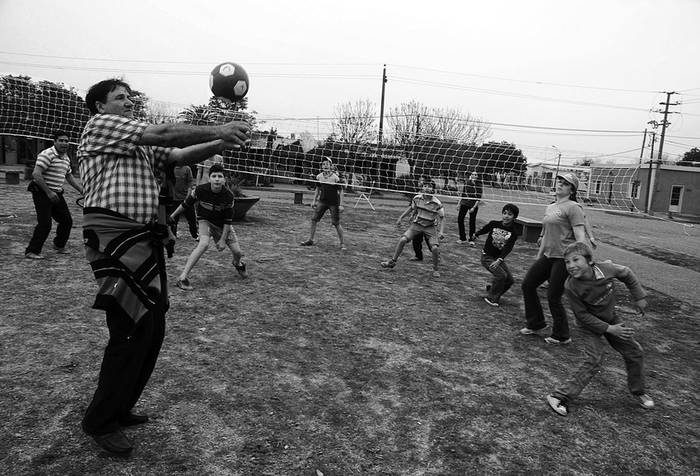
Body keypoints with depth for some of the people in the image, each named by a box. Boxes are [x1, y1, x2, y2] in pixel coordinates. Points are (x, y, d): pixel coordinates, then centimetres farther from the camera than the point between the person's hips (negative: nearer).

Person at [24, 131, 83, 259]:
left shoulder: (66, 158, 13)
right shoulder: (47, 154, -15)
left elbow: (69, 177, 25)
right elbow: (36, 174, -22)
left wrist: (82, 191, 16)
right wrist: (49, 192, -23)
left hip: (56, 194, 8)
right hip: (42, 193, -8)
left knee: (67, 221, 11)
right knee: (45, 224, -11)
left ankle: (59, 246, 32)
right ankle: (31, 252, 1)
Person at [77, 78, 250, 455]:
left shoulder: (140, 143, 24)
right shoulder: (100, 125, 1)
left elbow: (180, 154, 11)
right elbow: (165, 133, -8)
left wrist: (223, 142, -3)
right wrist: (218, 131, -6)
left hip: (144, 240, 8)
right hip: (115, 237, -8)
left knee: (152, 329, 9)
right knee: (130, 332, -7)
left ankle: (119, 408, 26)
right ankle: (99, 422, 11)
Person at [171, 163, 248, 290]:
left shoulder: (228, 196, -22)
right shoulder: (201, 190, -23)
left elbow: (228, 220, -14)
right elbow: (187, 203, -4)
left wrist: (222, 239, -14)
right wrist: (173, 215, 6)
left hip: (222, 225, 2)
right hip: (205, 220, -2)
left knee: (237, 252, -1)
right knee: (204, 243, -31)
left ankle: (237, 264, 40)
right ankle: (183, 277, -28)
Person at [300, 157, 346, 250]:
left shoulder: (335, 177, -14)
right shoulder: (319, 176, 0)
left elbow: (341, 191, -10)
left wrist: (341, 205, -15)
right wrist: (314, 200, 13)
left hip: (333, 203, -5)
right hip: (322, 201, 5)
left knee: (336, 223, -5)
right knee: (314, 219, 2)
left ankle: (342, 243, 7)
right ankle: (310, 240, 16)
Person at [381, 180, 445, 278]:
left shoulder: (437, 203, -16)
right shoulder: (417, 198, -8)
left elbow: (442, 218, -7)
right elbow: (411, 208, 12)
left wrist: (441, 232, -17)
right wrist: (400, 218, 11)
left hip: (430, 228, -2)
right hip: (416, 224, 2)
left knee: (435, 248, -18)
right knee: (402, 240, -16)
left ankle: (435, 269, 8)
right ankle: (392, 261, 2)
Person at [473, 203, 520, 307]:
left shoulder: (513, 232, -11)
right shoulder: (494, 224, -10)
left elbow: (508, 248, -22)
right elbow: (484, 230, 11)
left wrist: (499, 260, -37)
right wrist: (476, 235, 30)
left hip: (499, 258, 3)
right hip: (487, 256, -3)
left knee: (510, 280, 2)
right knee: (501, 275, -20)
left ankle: (491, 289, 26)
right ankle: (492, 298, -3)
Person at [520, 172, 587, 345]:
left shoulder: (572, 207, -11)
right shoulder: (550, 207, 14)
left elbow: (580, 237, -17)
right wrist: (539, 255, 24)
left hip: (564, 258, -8)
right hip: (548, 256, 9)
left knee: (553, 297, -2)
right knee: (527, 285, 10)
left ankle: (561, 336, 18)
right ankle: (535, 324, 27)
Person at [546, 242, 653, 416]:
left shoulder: (606, 268, -25)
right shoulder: (571, 286, -32)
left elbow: (627, 274, -1)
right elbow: (583, 315, -21)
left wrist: (639, 297, 4)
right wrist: (608, 329, -21)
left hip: (611, 319, 5)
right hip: (590, 325, -5)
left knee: (635, 352, 12)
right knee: (594, 361, -18)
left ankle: (638, 391, 38)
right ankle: (559, 397, -15)